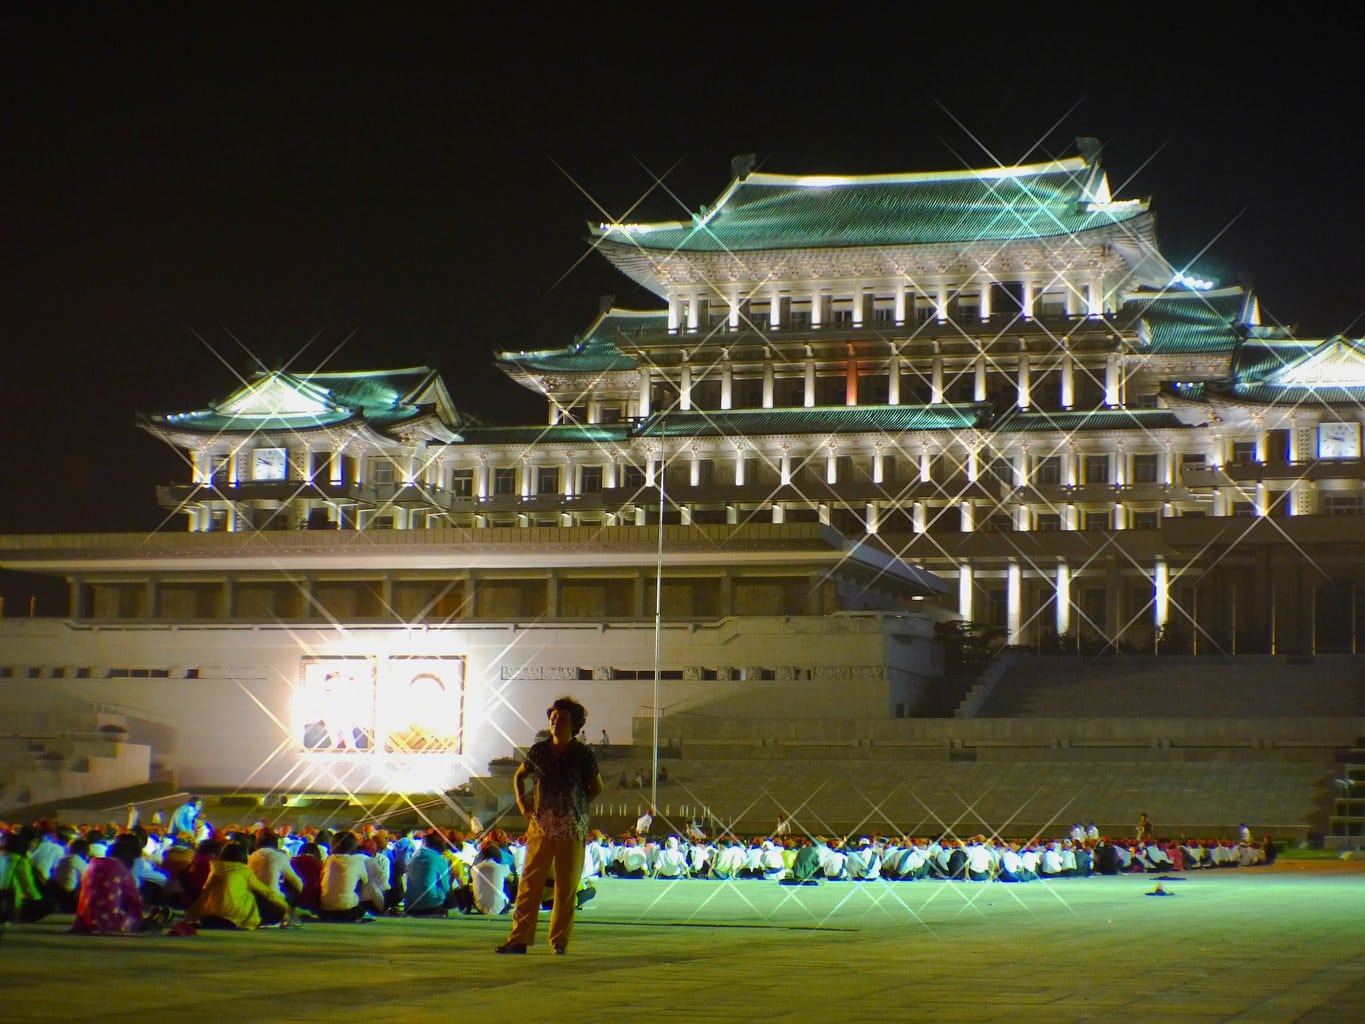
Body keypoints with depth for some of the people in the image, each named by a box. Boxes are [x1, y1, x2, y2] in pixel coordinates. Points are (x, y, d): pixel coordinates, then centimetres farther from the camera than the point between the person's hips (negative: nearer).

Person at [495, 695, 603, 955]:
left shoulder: (584, 755, -2)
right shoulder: (538, 751, 4)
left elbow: (597, 788, 10)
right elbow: (519, 776, 21)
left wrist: (575, 807, 1)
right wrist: (521, 801, 6)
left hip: (572, 830, -2)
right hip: (541, 827, 2)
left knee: (567, 887, 2)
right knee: (529, 883, -2)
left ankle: (559, 941, 10)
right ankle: (519, 938, -2)